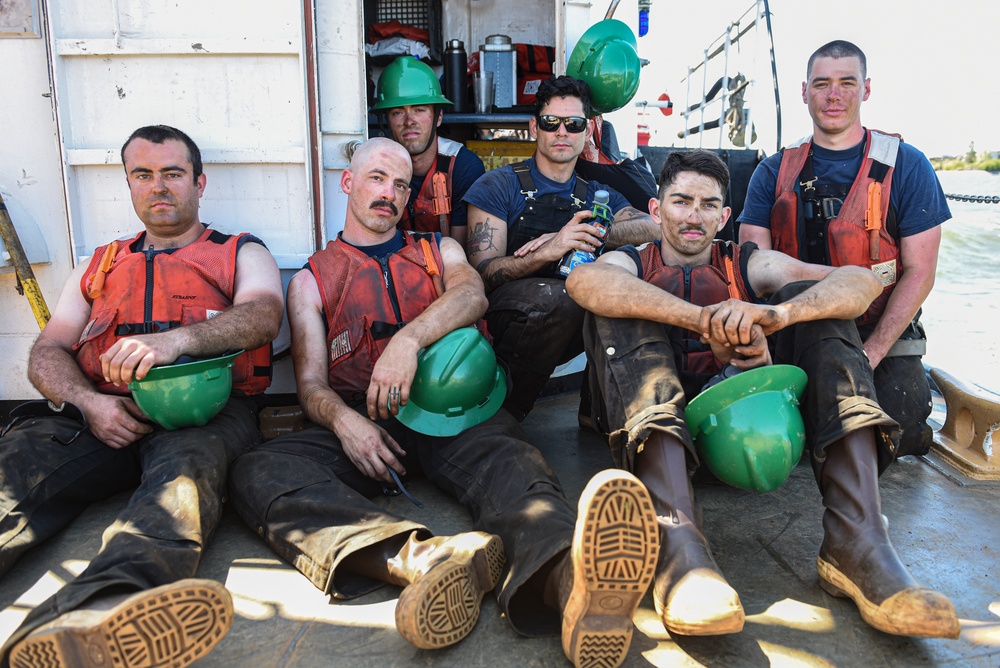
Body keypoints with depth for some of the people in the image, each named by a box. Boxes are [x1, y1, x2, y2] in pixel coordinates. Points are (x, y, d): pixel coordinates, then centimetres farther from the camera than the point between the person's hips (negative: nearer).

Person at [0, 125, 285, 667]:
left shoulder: (242, 253, 20)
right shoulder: (100, 266, 31)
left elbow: (263, 314, -3)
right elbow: (46, 352, 20)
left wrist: (175, 340, -23)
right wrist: (88, 403, -5)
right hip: (99, 414, 3)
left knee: (187, 462, -38)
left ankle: (94, 612, -63)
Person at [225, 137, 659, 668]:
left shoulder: (439, 251, 24)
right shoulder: (311, 280, 21)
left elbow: (472, 295, 0)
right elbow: (310, 382, 9)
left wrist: (408, 340, -20)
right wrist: (344, 421, -15)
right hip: (357, 420, 0)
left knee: (505, 458, -34)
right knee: (256, 472, -30)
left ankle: (570, 581, -63)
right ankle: (420, 558, -54)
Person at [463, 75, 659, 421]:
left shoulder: (596, 195, 17)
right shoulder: (499, 185, 4)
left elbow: (652, 226, -3)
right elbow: (481, 272, -9)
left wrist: (583, 236, -18)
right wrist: (548, 252, -26)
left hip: (573, 322, 4)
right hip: (507, 312, -3)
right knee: (556, 296, -36)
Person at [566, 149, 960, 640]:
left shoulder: (748, 265, 19)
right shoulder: (630, 264, 14)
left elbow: (861, 281, -1)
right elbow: (583, 281, -15)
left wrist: (776, 315, -23)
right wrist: (706, 320, -27)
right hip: (657, 418, -1)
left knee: (810, 297, -9)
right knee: (619, 308, -20)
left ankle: (856, 541, -27)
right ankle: (677, 541, -42)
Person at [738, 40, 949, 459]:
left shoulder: (906, 166, 1)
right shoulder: (774, 173, 6)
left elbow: (920, 271, -3)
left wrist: (869, 355, -14)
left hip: (883, 339, -1)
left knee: (896, 430, -22)